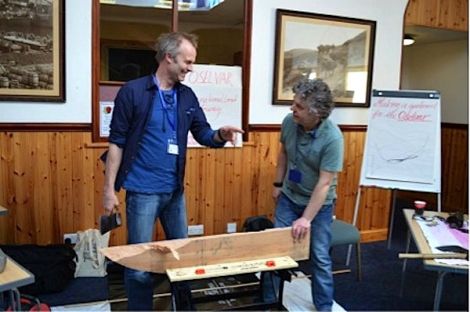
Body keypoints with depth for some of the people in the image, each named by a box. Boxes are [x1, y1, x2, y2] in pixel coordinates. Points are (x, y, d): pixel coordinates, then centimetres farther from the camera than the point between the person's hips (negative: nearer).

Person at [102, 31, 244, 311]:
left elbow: (203, 134, 8)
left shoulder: (187, 96, 6)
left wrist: (221, 135, -16)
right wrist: (109, 188, -9)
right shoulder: (133, 92, -10)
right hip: (143, 189, -5)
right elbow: (117, 143, -8)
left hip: (175, 189, 6)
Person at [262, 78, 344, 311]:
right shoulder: (289, 122, -14)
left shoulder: (332, 138, -28)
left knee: (320, 257, 4)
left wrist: (306, 218, -25)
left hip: (319, 204, -4)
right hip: (289, 197, 4)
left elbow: (324, 183, -26)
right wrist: (278, 183, 10)